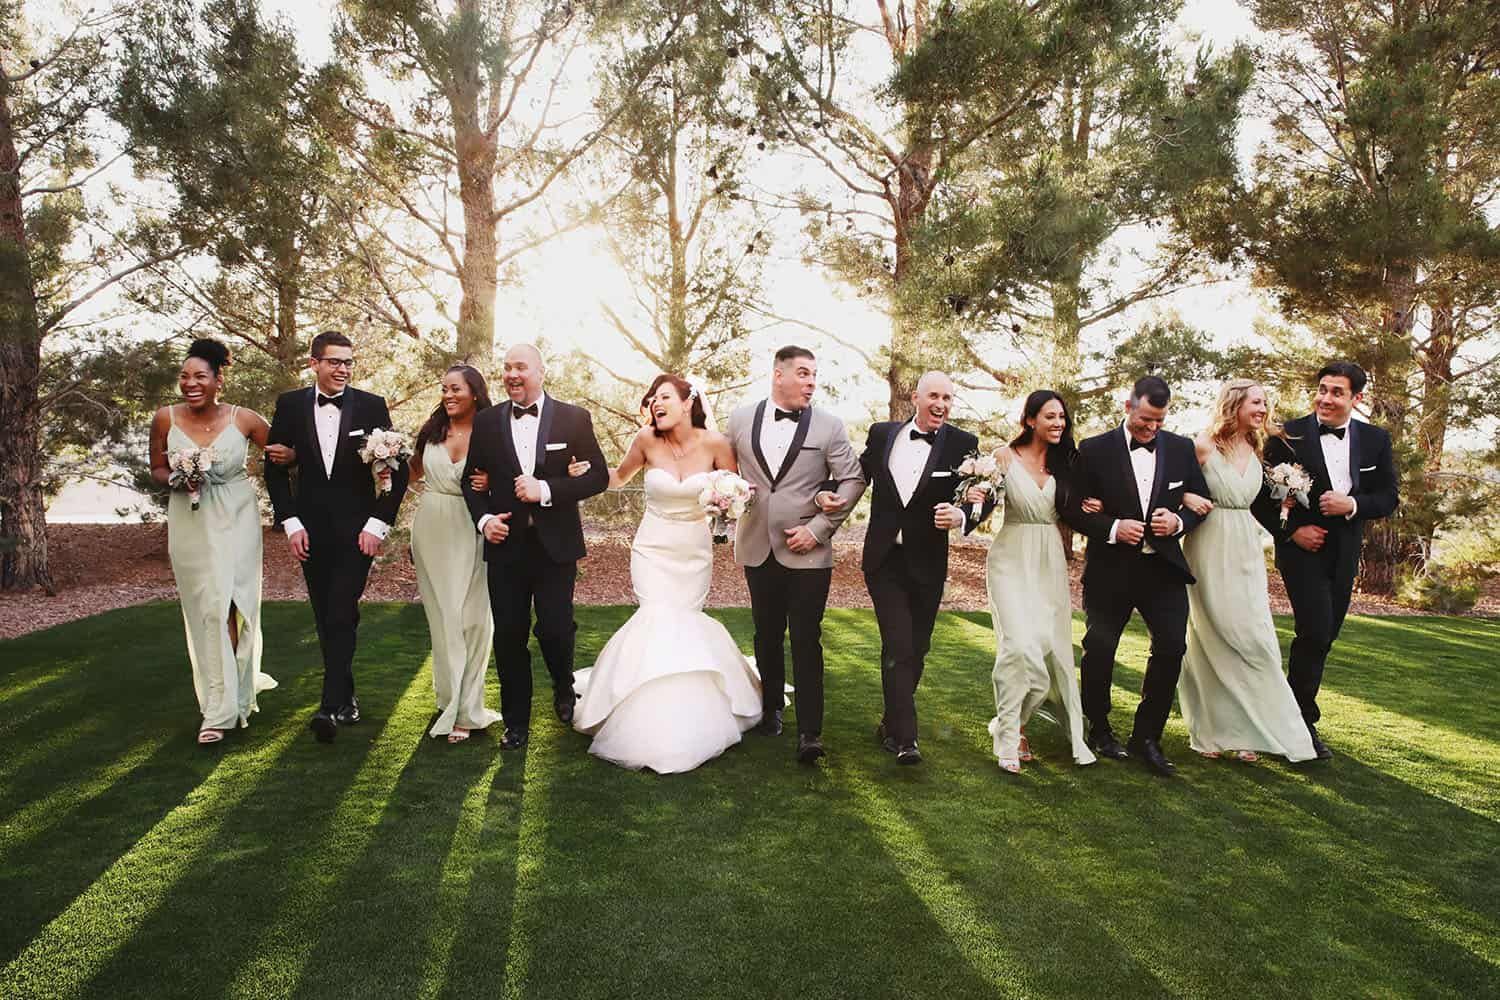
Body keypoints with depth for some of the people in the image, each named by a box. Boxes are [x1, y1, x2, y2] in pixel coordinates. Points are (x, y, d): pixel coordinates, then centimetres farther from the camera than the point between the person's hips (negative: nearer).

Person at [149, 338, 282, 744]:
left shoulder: (244, 419, -8)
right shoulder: (166, 418, -3)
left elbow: (281, 454, 4)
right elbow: (157, 469, 9)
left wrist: (286, 455, -20)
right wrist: (177, 481, -13)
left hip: (235, 522, -2)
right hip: (190, 525, 2)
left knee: (228, 607, -1)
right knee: (203, 612, 5)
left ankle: (222, 709, 13)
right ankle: (238, 685, 22)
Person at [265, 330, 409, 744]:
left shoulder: (371, 406, -3)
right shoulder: (290, 405, 2)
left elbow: (398, 470, -2)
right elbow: (275, 467, 6)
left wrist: (378, 524, -7)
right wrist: (290, 522, -1)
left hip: (356, 530, -3)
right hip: (311, 531, 3)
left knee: (343, 616, -10)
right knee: (326, 619, 10)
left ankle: (331, 705, -11)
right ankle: (346, 696, 22)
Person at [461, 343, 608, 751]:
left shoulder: (573, 418, -2)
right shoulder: (486, 422, 5)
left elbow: (598, 476, -5)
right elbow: (471, 478, 12)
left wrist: (546, 489, -16)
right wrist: (483, 518, -5)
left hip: (555, 545, -2)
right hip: (505, 545, 2)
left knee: (555, 629, 1)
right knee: (509, 636, 5)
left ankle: (564, 690, 34)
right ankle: (516, 721, 22)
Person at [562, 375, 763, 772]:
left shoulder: (715, 443, -8)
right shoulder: (647, 440, -7)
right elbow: (619, 478, 10)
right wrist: (588, 473, -9)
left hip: (695, 553, 1)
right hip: (653, 550, 0)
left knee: (684, 626, 1)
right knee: (658, 622, -12)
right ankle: (655, 728, 4)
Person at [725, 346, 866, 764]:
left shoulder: (829, 426, -4)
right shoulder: (740, 419, 3)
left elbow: (852, 481, -3)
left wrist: (818, 528, -9)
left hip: (807, 552, -3)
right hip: (758, 548, 3)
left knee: (806, 640, -4)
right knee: (767, 635, 16)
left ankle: (809, 732, 1)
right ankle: (771, 707, 35)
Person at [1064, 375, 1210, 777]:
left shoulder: (1182, 449, 5)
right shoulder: (1095, 450, -5)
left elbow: (1202, 500, 9)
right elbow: (1074, 509, -5)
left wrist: (1179, 521, -11)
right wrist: (1113, 528, -19)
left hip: (1164, 567, 2)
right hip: (1109, 570, -2)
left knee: (1172, 647, -4)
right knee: (1099, 650, 8)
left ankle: (1146, 736, 11)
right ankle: (1099, 730, 28)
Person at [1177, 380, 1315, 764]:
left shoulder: (1257, 449, 10)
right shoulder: (1203, 446, -8)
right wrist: (1186, 496, -21)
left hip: (1245, 553, 5)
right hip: (1210, 552, -5)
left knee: (1253, 639, 1)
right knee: (1213, 639, 3)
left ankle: (1246, 730, 13)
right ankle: (1211, 731, 17)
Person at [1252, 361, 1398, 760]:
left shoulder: (1375, 440, 4)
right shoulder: (1290, 435, -8)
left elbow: (1389, 498, 5)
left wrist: (1353, 504, -13)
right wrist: (1290, 530, -12)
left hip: (1344, 555, 5)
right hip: (1303, 548, -4)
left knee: (1323, 638, 10)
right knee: (1316, 632, -14)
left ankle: (1296, 714, 24)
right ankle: (1302, 721, 2)